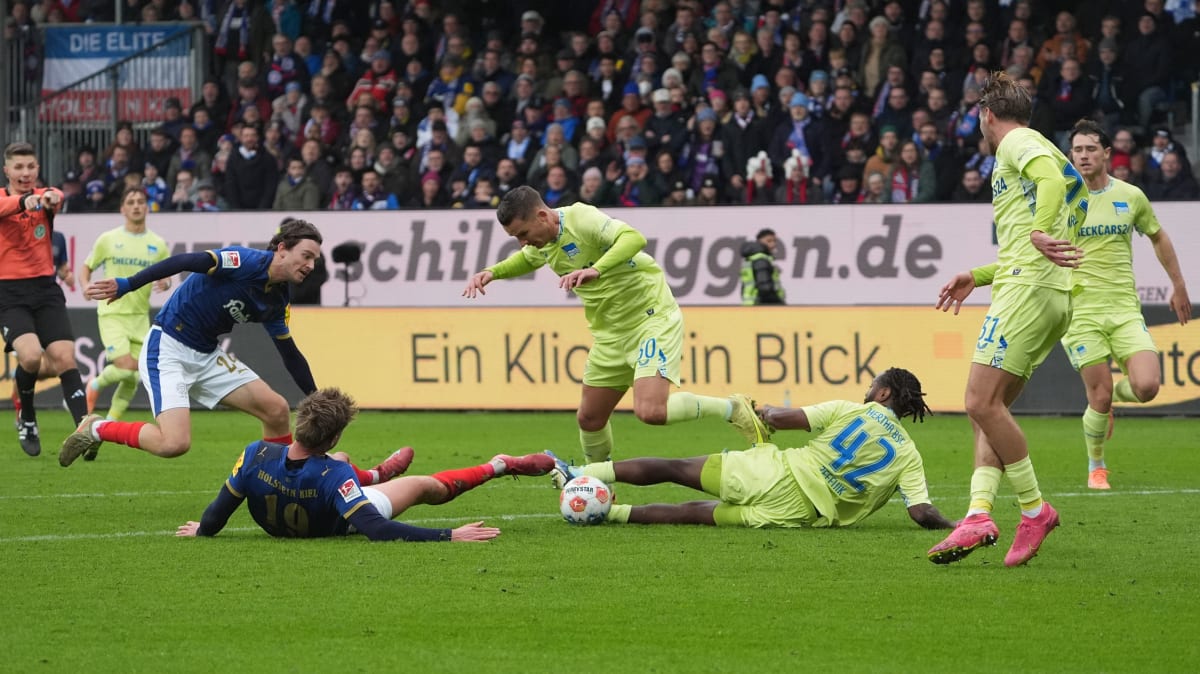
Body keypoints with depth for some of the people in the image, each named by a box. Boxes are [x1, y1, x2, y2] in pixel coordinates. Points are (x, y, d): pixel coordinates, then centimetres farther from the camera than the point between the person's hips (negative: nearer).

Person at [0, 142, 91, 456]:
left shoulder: (43, 197, 4)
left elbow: (57, 198, -22)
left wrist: (52, 197, -47)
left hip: (46, 289, 3)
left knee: (65, 358, -11)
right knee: (30, 355, -21)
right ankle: (27, 420, 4)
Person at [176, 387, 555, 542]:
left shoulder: (256, 455, -35)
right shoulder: (333, 476, -44)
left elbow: (217, 513, -22)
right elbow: (377, 530, -45)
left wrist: (201, 530, 2)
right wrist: (449, 536, -44)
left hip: (277, 526, 4)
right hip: (335, 526, -4)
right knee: (427, 487, 15)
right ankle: (499, 467, 38)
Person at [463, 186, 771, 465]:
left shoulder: (581, 219, -23)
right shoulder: (543, 241, 4)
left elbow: (634, 238, -39)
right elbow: (526, 260, 29)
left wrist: (595, 270, -52)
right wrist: (492, 272, 11)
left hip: (651, 317, -9)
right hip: (611, 335, 9)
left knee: (650, 411, -26)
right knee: (589, 419, 12)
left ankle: (732, 408, -6)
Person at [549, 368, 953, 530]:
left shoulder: (848, 411, 3)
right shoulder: (909, 457, 6)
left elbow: (780, 418, -1)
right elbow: (922, 514, -6)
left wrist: (768, 412, 22)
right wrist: (951, 525, 13)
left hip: (778, 474, -2)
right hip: (802, 513, 2)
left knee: (674, 469, 10)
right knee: (693, 513, 10)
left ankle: (584, 474, 5)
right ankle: (607, 512, -4)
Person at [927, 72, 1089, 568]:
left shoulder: (1018, 142, 0)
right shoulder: (1039, 150, 30)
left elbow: (1053, 179, -24)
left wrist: (1041, 232, -38)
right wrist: (977, 277, 36)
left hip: (1027, 288, -10)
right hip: (1054, 298, 10)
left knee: (982, 402, -15)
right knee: (988, 410, 4)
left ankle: (1034, 509, -10)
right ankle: (979, 513, -11)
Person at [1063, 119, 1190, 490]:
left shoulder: (1131, 196, 4)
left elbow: (1159, 238, 20)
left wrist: (1179, 286, 24)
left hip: (1125, 309, 2)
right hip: (1080, 311, -2)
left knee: (1147, 386, -15)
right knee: (1099, 396, -6)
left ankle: (1114, 394, 22)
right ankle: (1096, 467, 18)